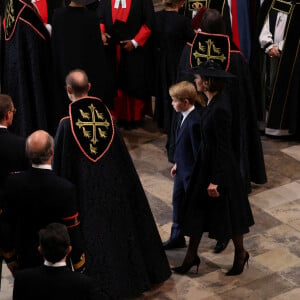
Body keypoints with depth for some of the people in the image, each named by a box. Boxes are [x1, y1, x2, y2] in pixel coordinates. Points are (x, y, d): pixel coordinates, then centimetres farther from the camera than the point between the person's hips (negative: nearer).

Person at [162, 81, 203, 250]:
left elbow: (198, 150, -25)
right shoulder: (183, 116, 1)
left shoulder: (195, 122, -29)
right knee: (178, 200, 17)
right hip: (182, 168, 10)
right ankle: (177, 238, 31)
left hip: (192, 172, -9)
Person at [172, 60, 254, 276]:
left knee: (228, 212, 11)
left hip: (220, 167, -9)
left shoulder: (220, 109, -29)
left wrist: (215, 180, -19)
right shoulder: (214, 101, -1)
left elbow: (222, 147, -24)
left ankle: (241, 254, 32)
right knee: (197, 211, 15)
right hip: (206, 163, 9)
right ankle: (192, 256, 28)